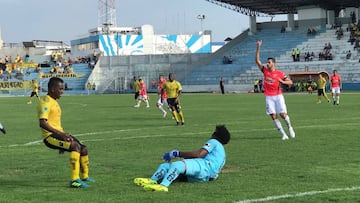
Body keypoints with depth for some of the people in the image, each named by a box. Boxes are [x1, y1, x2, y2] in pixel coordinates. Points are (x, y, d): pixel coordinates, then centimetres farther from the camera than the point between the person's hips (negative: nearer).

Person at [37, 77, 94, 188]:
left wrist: (64, 135, 23)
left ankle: (84, 177, 31)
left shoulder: (54, 102, 18)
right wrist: (60, 133, -32)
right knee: (75, 146, -28)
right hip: (50, 137, -10)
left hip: (58, 134, 10)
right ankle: (75, 180, -27)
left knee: (83, 149, 7)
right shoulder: (46, 103, -14)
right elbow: (42, 123, -27)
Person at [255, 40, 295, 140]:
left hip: (278, 95, -2)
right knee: (274, 116, -6)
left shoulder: (279, 73, -2)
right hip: (269, 97, 2)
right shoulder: (265, 71, 5)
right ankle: (283, 134, -1)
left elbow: (290, 82, 1)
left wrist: (282, 81, -18)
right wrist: (258, 48, -9)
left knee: (283, 114, -8)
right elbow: (257, 60, -1)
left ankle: (290, 127, 22)